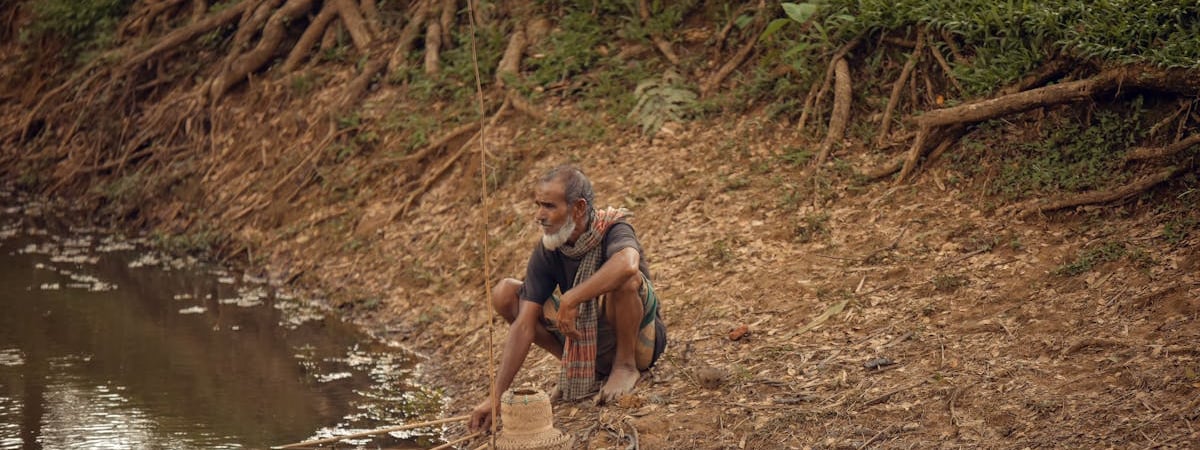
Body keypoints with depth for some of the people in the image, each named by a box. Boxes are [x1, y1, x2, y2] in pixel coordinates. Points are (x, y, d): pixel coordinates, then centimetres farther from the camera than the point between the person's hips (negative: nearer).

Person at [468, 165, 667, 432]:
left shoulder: (611, 231, -24)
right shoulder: (546, 252, -11)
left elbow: (628, 264, -51)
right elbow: (524, 325, -16)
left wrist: (570, 299, -45)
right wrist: (496, 396, -22)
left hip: (639, 340, -5)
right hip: (584, 339, 5)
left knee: (624, 279, -35)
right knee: (505, 293, -8)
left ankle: (626, 366, -9)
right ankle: (578, 367, 4)